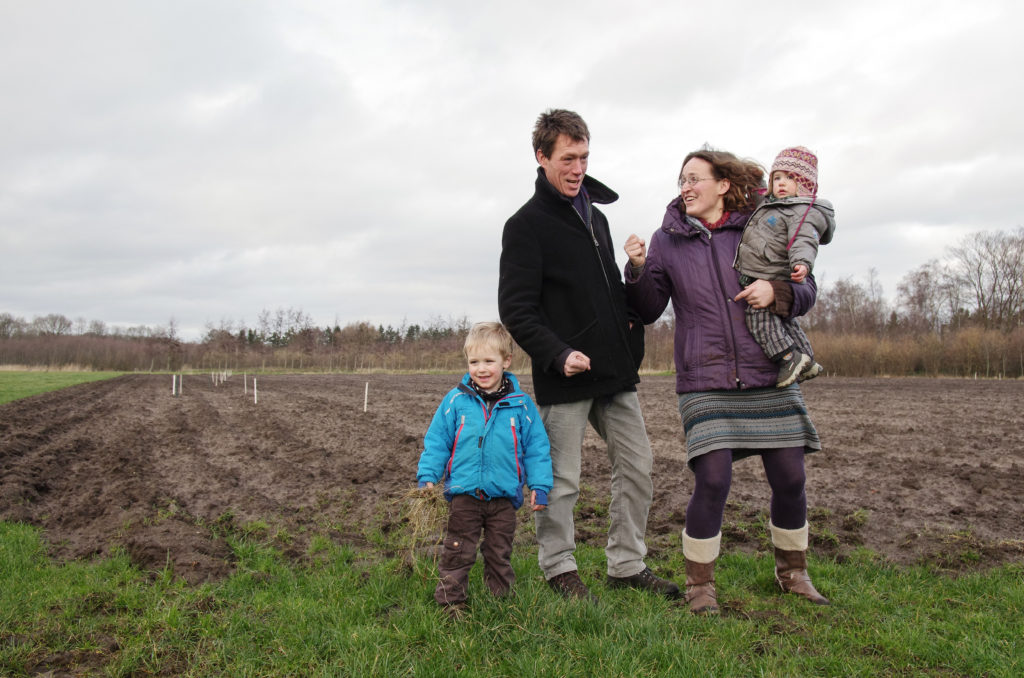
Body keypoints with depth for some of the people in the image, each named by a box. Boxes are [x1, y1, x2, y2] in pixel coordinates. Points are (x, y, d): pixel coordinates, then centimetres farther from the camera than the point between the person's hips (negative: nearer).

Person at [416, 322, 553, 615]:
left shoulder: (521, 404, 0)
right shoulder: (455, 400, -1)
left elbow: (536, 448, 5)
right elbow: (436, 442, 5)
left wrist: (539, 485, -1)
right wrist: (427, 476, -4)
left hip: (504, 496, 1)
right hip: (464, 494, -1)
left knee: (500, 555, 14)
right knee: (457, 553, 4)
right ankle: (450, 603, 17)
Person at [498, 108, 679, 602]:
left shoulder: (596, 216, 17)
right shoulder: (526, 225, -7)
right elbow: (515, 310, -12)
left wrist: (632, 330, 10)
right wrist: (558, 354, -23)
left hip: (615, 373, 7)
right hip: (564, 376, -7)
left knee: (637, 467, 10)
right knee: (560, 481, 2)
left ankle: (627, 565, 23)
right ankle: (559, 568, 21)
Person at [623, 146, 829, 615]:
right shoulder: (667, 239, 5)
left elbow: (806, 290, 9)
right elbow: (649, 311, 4)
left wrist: (777, 291, -12)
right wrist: (637, 271, -14)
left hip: (769, 376, 2)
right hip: (704, 380, -2)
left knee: (790, 478, 6)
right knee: (712, 481, -11)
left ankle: (792, 573, 31)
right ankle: (699, 585, 9)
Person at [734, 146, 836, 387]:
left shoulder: (804, 212, -13)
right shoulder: (772, 206, 17)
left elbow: (804, 241, -30)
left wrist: (802, 263, -45)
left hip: (771, 281, -11)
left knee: (759, 314, -21)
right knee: (783, 320, 17)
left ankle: (789, 356, -22)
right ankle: (806, 361, 25)